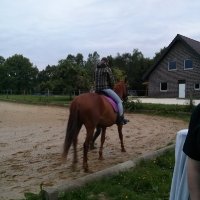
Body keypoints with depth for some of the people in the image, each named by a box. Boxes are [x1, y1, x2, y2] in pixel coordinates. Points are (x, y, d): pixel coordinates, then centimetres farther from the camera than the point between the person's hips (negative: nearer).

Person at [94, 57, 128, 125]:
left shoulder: (96, 69, 15)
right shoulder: (107, 68, -4)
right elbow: (112, 79, -3)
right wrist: (111, 87, 13)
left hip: (97, 90, 8)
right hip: (106, 88, -8)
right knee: (119, 101, -2)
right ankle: (121, 119, -11)